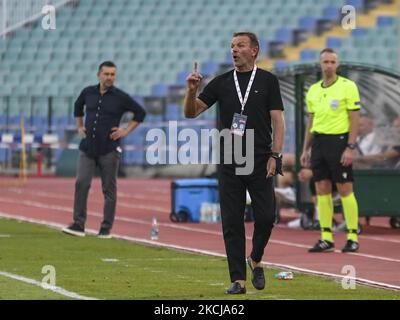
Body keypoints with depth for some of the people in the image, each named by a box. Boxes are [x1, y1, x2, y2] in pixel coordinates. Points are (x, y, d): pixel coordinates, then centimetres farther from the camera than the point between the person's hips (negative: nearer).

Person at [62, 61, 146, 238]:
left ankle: (106, 228, 8)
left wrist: (126, 131, 0)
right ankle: (78, 225, -6)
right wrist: (80, 127, 16)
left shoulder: (120, 97, -3)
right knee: (81, 184, -8)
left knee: (109, 189, 2)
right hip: (87, 148, 2)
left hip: (109, 149, -2)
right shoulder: (88, 93, 6)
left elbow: (140, 113, 6)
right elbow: (77, 107, 26)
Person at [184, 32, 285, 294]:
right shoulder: (221, 83, 10)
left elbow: (278, 121, 0)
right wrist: (191, 90, -13)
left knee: (266, 217, -7)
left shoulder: (268, 81, 4)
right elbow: (191, 112, 7)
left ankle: (255, 260, 21)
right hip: (229, 164, 2)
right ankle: (238, 280, 4)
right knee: (232, 223, 0)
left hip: (260, 162, -2)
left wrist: (275, 156, -10)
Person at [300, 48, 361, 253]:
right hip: (318, 142, 6)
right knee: (322, 191, 4)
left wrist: (350, 148, -14)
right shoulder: (313, 90, 13)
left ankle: (353, 237, 1)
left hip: (339, 141, -6)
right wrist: (305, 149, 13)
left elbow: (355, 119, -7)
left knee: (345, 190, -4)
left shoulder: (348, 86, -5)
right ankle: (326, 238, 7)